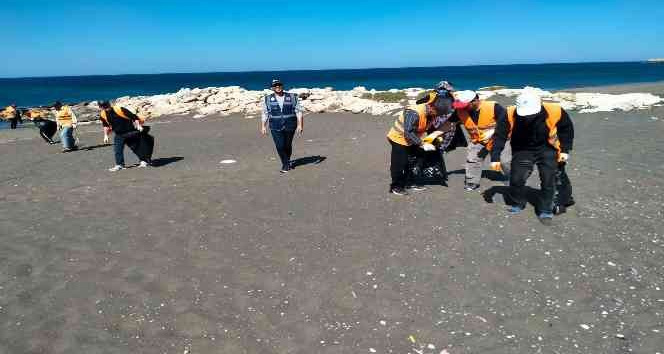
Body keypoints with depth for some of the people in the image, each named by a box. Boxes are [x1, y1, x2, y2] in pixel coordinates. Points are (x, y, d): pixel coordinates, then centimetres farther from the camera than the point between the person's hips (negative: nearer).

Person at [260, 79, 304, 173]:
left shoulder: (292, 97, 2)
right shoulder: (268, 99, 5)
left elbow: (298, 112, 1)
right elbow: (264, 114, 6)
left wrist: (300, 125, -6)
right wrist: (263, 126, 0)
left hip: (290, 126, 0)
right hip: (275, 127, 0)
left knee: (288, 146, 9)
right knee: (280, 146, -9)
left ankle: (287, 162, 32)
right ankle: (286, 165, 6)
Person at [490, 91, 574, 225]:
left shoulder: (555, 111, -23)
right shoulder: (510, 114, -25)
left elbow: (566, 129, -2)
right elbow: (500, 136, -14)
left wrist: (565, 150, -4)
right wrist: (495, 157, -19)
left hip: (547, 149, 0)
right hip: (522, 150, 0)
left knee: (549, 179, -6)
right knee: (517, 178, -8)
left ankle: (546, 210, 11)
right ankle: (516, 204, 18)